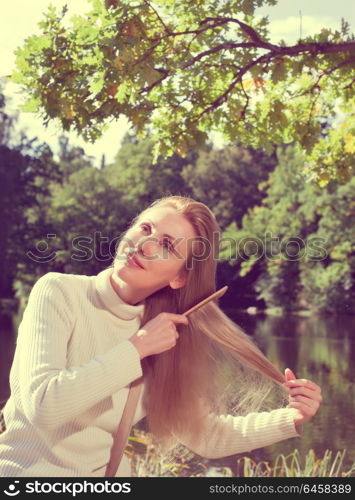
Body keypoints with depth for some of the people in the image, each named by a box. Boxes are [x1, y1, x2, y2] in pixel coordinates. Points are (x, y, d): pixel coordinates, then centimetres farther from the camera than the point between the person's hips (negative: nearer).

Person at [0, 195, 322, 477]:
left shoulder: (167, 334, 0)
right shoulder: (59, 292, -13)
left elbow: (205, 434, 4)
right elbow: (42, 406, -24)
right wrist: (135, 349, -21)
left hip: (106, 471, 4)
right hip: (28, 469, -4)